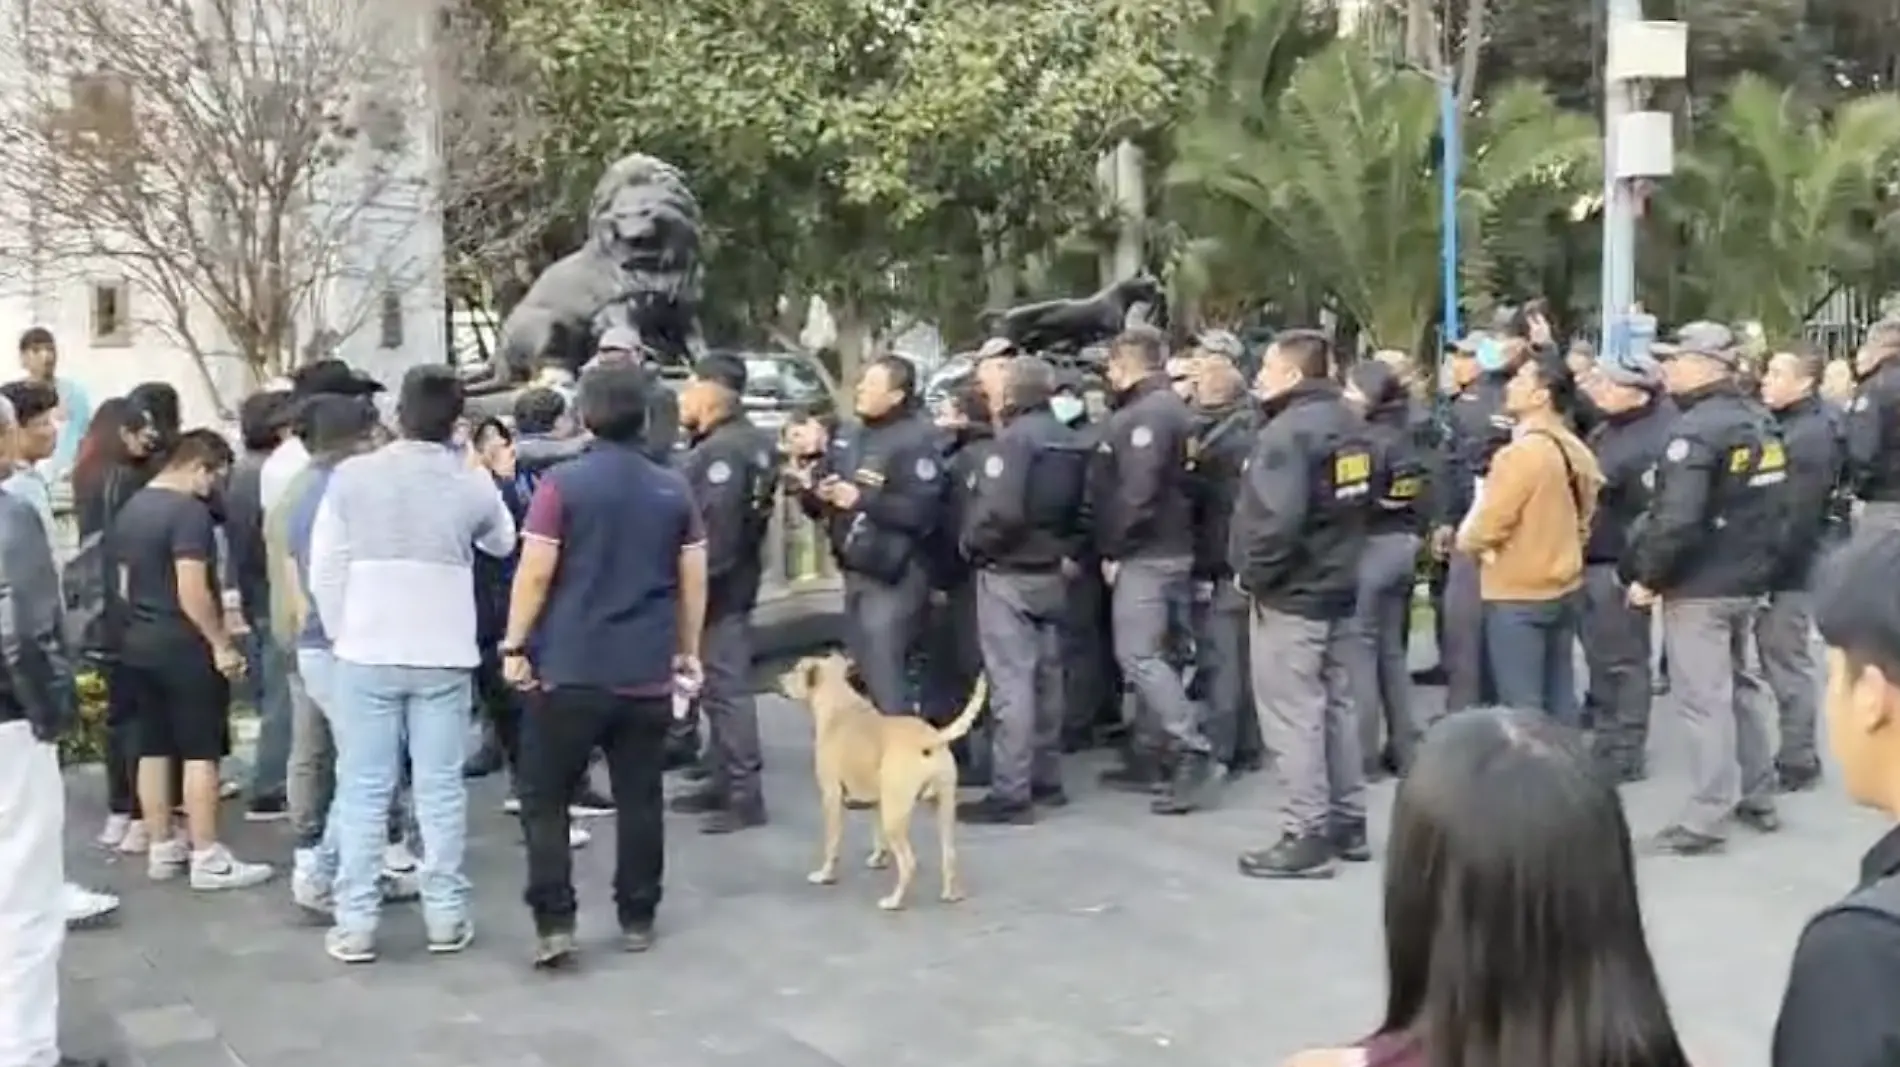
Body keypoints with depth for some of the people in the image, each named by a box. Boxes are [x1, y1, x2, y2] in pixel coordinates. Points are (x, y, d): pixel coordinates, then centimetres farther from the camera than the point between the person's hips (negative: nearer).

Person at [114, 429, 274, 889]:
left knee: (153, 748, 12)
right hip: (183, 646, -9)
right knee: (200, 752, -4)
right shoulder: (189, 511, -17)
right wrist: (221, 643, -15)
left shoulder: (129, 508, 12)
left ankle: (161, 849, 18)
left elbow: (124, 582, 19)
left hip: (137, 643, 9)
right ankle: (207, 858, -2)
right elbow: (192, 591, -22)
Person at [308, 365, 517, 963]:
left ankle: (355, 924, 7)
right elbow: (503, 543, 20)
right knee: (441, 789, 7)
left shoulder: (352, 476, -4)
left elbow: (324, 571, -4)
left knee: (363, 790, 5)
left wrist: (341, 635, 9)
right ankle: (445, 916, 12)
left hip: (366, 653, -1)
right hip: (444, 656, 1)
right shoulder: (473, 484, -1)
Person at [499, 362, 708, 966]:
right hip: (648, 673, 3)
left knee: (544, 798, 6)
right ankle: (637, 918, 18)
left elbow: (535, 573, -9)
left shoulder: (562, 484, -7)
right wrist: (688, 652, 17)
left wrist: (515, 645, 0)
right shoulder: (675, 491, 4)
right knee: (640, 799, 11)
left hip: (570, 669, -3)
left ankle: (554, 922, -1)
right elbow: (693, 582, 8)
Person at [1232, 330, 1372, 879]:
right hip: (1339, 587, 9)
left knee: (1293, 716, -3)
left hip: (1291, 594, -9)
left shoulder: (1287, 432, -19)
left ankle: (1306, 837, 0)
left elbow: (1277, 518, -27)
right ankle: (1348, 824, 23)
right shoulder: (1352, 426, 9)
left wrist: (1253, 573, -15)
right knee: (1337, 705, 16)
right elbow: (1366, 496, 18)